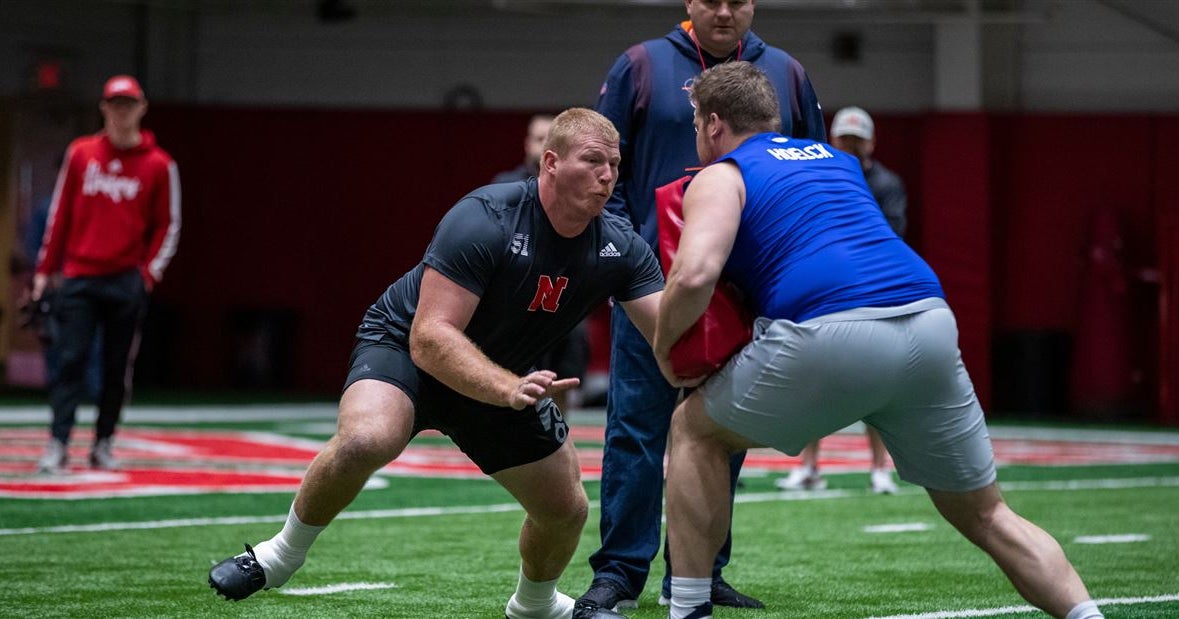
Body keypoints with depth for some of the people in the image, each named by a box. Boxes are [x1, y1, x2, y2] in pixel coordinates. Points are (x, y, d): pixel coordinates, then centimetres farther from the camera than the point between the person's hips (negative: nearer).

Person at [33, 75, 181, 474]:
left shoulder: (158, 165, 3)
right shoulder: (80, 154, 8)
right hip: (78, 278, 1)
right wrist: (45, 269, 8)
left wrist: (149, 273, -4)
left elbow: (168, 226, 8)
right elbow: (60, 213, 11)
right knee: (70, 359, -7)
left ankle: (104, 442, 13)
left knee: (118, 367, 3)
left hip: (126, 282, 0)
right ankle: (58, 444, -9)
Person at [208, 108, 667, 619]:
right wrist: (509, 390, -50)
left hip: (508, 378, 6)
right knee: (365, 440, -36)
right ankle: (283, 553, -10)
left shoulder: (619, 247, -15)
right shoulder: (483, 219, -32)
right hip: (402, 347, -6)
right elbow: (430, 337, -36)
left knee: (567, 510, 4)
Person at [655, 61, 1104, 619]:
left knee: (694, 430, 18)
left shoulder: (720, 177, 11)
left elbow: (694, 275, -6)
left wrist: (664, 346, 9)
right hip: (930, 321, 5)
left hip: (830, 337, -5)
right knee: (984, 515, 15)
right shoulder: (835, 159, 31)